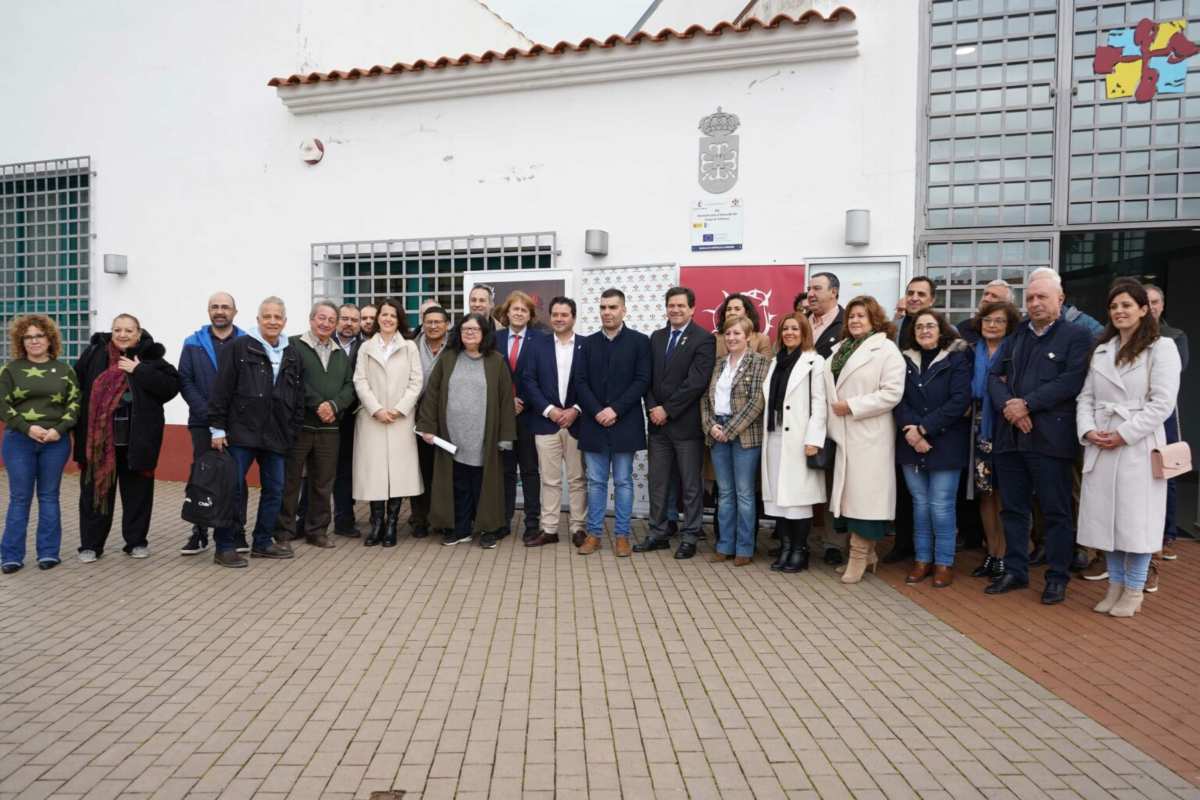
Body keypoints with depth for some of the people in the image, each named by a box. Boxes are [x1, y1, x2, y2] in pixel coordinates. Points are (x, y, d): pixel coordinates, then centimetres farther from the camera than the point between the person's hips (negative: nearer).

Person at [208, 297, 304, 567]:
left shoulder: (292, 355, 12)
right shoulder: (239, 347, -3)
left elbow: (298, 398, 14)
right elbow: (221, 390, -7)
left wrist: (293, 432, 9)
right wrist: (217, 428, -10)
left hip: (276, 436, 5)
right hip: (241, 433, -5)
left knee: (274, 490, 10)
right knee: (233, 489, -2)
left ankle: (263, 542, 24)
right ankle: (223, 547, 7)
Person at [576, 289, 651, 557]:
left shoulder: (639, 341, 0)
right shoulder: (589, 343, 9)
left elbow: (642, 381, -7)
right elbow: (581, 382, 3)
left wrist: (615, 410, -14)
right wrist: (597, 412, -11)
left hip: (625, 424, -2)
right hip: (594, 424, 3)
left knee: (623, 482, 5)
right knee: (596, 482, 8)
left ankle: (622, 535, 13)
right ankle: (594, 533, 16)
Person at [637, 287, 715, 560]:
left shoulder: (704, 339, -6)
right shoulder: (656, 337, 12)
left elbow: (696, 382, -15)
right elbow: (648, 378, 11)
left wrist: (667, 410, -14)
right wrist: (652, 408, -4)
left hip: (686, 423, -5)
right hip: (658, 422, 6)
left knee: (691, 484, 5)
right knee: (658, 482, 10)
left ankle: (689, 537, 14)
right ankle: (658, 534, 21)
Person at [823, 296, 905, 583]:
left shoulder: (886, 349, -6)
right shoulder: (840, 349, 17)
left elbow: (892, 393, -15)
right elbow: (830, 386, 22)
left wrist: (852, 406, -15)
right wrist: (834, 408, 5)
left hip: (870, 434, -7)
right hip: (843, 433, 7)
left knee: (864, 492, -5)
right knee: (848, 491, 9)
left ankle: (860, 555, 4)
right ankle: (866, 553, 19)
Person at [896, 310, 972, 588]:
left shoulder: (957, 359, -2)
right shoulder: (906, 360, 10)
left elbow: (960, 399, -12)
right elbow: (899, 399, 2)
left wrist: (924, 428, -16)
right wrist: (909, 430, -15)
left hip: (944, 443, -4)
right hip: (911, 444, 4)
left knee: (941, 505, -2)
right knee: (920, 503, 10)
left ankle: (944, 562, 12)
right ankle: (922, 559, 19)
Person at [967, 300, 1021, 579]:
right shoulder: (973, 352, 8)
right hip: (981, 430, 4)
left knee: (1003, 493, 1)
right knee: (985, 493, 8)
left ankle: (1003, 557, 11)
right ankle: (991, 554, 19)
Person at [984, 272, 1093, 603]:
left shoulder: (1077, 336, 0)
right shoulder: (1014, 337, 17)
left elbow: (1072, 380, -13)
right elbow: (994, 375, 9)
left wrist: (1027, 404, -16)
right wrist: (1007, 406, -10)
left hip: (1050, 438, -5)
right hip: (1009, 436, 5)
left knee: (1056, 511, 3)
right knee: (1013, 508, 12)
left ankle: (1057, 577, 14)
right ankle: (1015, 571, 23)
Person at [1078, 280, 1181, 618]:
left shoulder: (1162, 348, -2)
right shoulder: (1101, 351, 15)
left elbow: (1162, 403, -10)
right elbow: (1086, 397, 11)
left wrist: (1123, 434, -15)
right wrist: (1088, 431, -6)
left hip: (1139, 447, -5)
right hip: (1100, 448, 5)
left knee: (1135, 521, 1)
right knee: (1107, 519, 10)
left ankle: (1134, 591, 15)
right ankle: (1115, 585, 22)